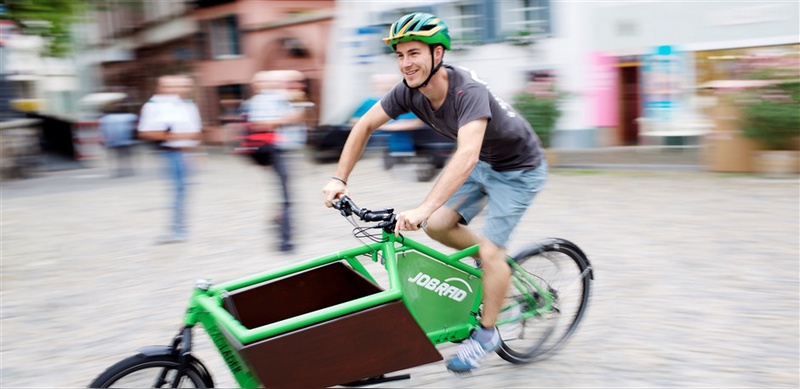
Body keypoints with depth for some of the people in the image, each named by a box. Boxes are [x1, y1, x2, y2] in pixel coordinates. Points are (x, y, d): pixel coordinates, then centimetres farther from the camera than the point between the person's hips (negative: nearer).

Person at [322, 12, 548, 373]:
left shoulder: (469, 91, -37)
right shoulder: (409, 91, -16)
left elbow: (466, 157, -50)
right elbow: (365, 125, -6)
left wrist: (423, 209, -58)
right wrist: (339, 179, -14)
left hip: (518, 169, -7)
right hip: (482, 163, 7)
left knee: (491, 250, -11)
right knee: (439, 226, -4)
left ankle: (486, 333, 9)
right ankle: (494, 264, 22)